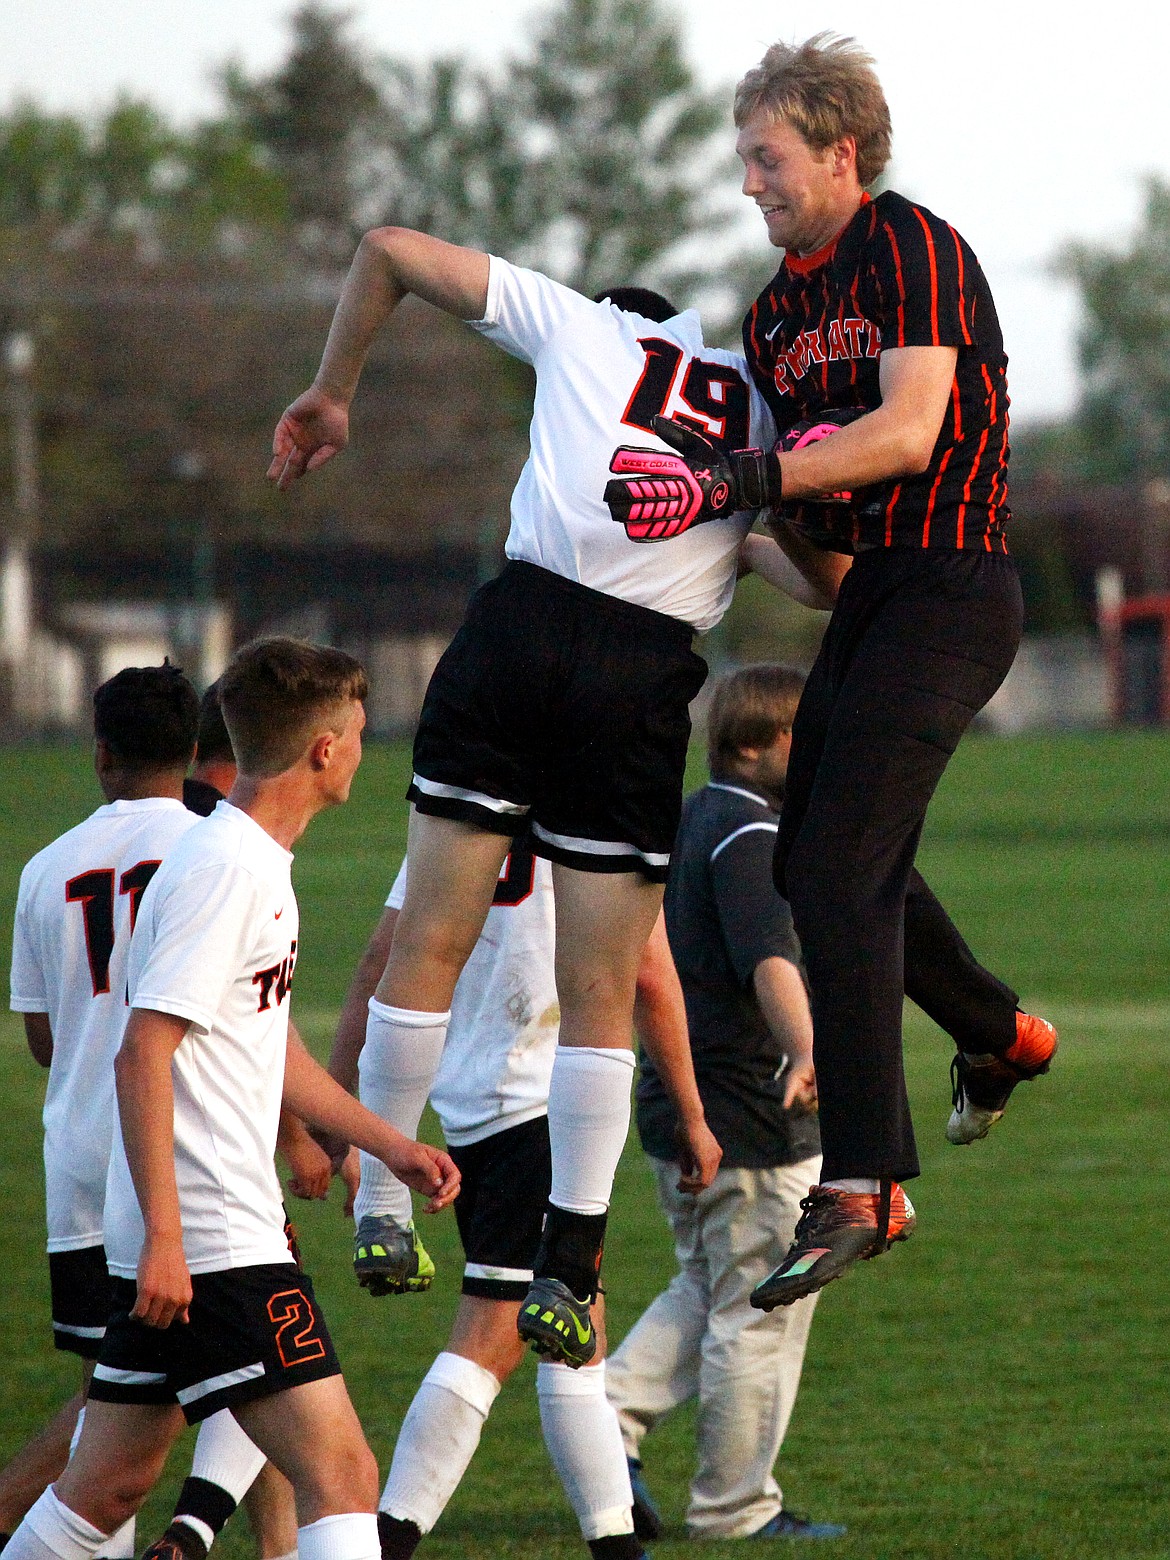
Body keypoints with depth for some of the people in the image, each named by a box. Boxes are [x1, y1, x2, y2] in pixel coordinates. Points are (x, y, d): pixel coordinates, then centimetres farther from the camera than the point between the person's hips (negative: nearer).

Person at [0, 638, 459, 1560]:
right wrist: (163, 1238, -24)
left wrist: (391, 1146, 26)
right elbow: (143, 1053, -20)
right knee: (340, 1477, -13)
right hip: (211, 1237, -10)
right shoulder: (224, 868, -15)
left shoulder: (258, 862, 17)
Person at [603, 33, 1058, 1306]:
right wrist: (801, 507, -6)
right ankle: (997, 1035, 42)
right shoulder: (777, 314, 14)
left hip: (952, 592, -9)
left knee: (839, 872, -17)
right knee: (814, 860, 19)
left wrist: (738, 480, -28)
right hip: (873, 587, 9)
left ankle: (862, 1185, -19)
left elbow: (908, 431, -24)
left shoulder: (916, 252, -12)